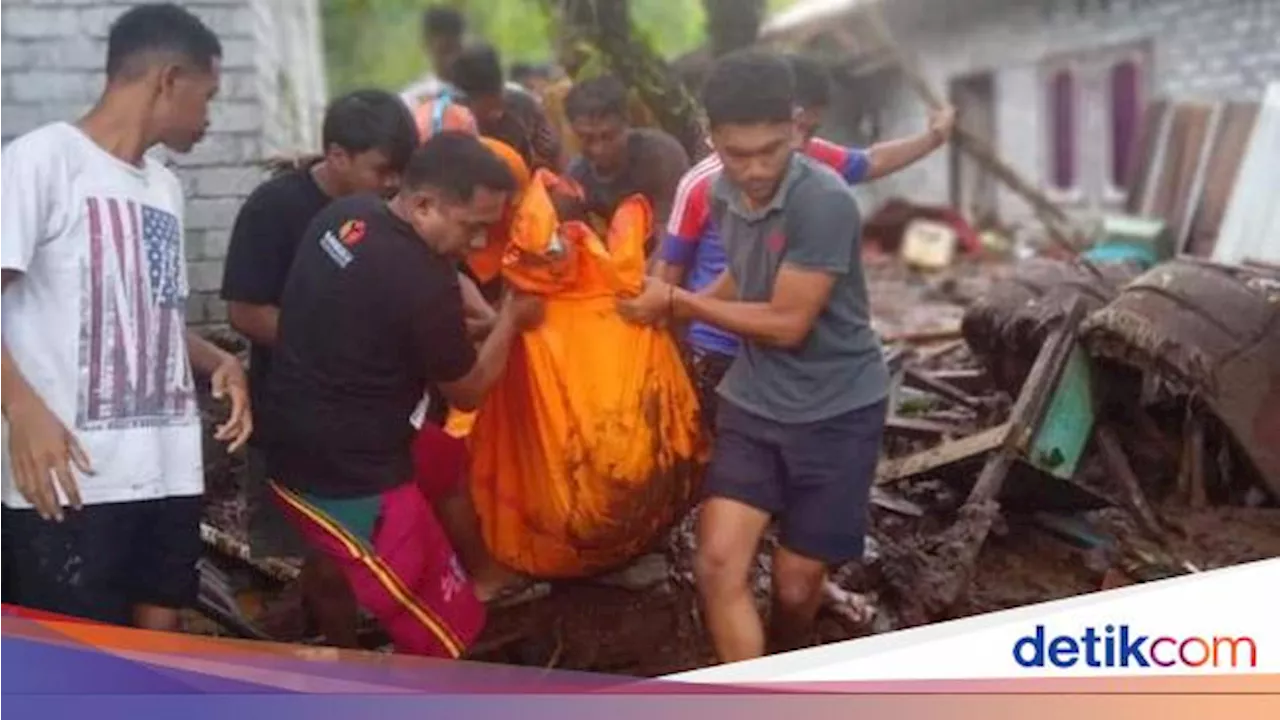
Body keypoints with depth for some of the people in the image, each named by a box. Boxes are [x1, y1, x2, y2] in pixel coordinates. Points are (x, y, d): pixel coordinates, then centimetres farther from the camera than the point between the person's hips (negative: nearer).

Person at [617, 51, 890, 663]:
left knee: (797, 583, 7)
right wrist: (679, 311, 5)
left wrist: (678, 301, -12)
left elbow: (787, 323, -21)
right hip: (752, 403, 5)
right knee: (718, 563, -8)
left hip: (836, 411, -5)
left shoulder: (824, 202, -24)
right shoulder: (724, 193, -2)